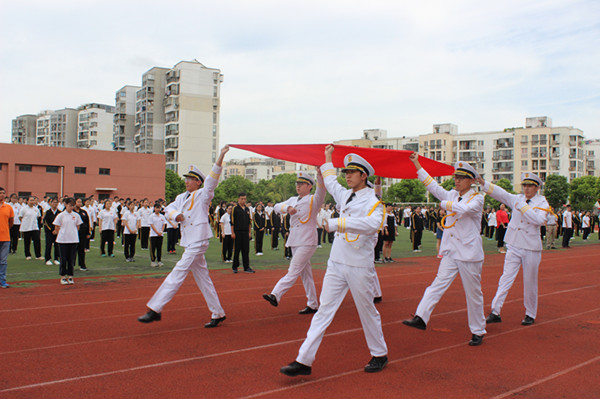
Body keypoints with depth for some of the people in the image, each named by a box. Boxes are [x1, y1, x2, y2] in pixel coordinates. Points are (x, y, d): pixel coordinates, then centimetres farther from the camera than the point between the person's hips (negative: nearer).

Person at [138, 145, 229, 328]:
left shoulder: (203, 195, -5)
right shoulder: (182, 197, 17)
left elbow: (212, 179, -18)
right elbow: (169, 208, 7)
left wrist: (221, 157, -29)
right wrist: (176, 215, -15)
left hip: (198, 241, -8)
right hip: (189, 242, 8)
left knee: (178, 273, -10)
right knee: (203, 278, 11)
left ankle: (155, 309, -7)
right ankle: (218, 314, 18)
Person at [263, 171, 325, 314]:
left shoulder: (313, 200, -3)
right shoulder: (293, 200, 17)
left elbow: (321, 191, -23)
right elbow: (276, 207, 9)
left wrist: (320, 173, -40)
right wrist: (288, 208, -13)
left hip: (307, 242, -8)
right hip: (294, 242, 8)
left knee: (293, 272, -13)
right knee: (305, 274, 11)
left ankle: (275, 295, -20)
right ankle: (313, 305, 18)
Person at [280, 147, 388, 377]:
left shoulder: (373, 202, -8)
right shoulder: (344, 195, 12)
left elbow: (372, 224, -30)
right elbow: (330, 183, 35)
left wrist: (337, 223, -35)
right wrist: (328, 160, 44)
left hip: (359, 266, -5)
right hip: (337, 263, 5)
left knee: (367, 311, 8)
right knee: (324, 310, 2)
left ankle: (379, 355, 29)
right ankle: (304, 360, 1)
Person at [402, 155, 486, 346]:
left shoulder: (477, 198, -6)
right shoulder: (451, 195, 10)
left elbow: (465, 208, -25)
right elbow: (432, 185, 8)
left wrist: (444, 204, -11)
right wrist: (417, 164, 5)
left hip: (469, 253, -4)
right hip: (450, 252, 5)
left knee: (473, 293, 4)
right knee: (438, 284, -7)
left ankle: (478, 332, 16)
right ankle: (421, 317, -13)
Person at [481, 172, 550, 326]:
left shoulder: (542, 203, -2)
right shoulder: (517, 199, 6)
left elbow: (539, 220, -20)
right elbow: (499, 193, -4)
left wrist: (522, 207, -19)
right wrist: (482, 182, -16)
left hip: (531, 248, -2)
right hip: (514, 246, 2)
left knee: (530, 283, 7)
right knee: (506, 279, -4)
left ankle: (530, 315, 24)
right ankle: (495, 312, -4)